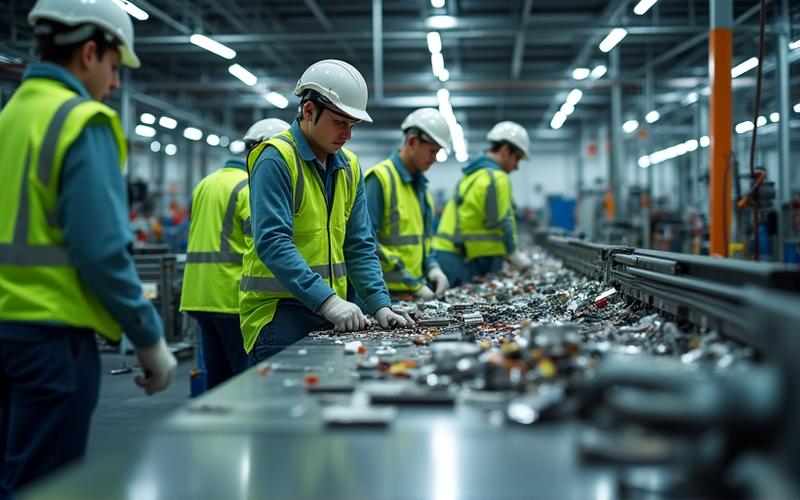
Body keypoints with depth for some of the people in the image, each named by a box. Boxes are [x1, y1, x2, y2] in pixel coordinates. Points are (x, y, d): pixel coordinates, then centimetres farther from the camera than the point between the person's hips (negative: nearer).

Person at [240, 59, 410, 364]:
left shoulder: (348, 167, 11)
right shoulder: (276, 159, -11)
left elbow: (359, 246, 10)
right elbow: (272, 242, -21)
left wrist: (380, 305, -4)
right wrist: (327, 300, -29)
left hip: (330, 311, 7)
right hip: (279, 312, -7)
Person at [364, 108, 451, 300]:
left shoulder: (419, 183, 13)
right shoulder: (380, 178, -13)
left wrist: (432, 267, 3)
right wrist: (413, 284, -18)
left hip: (414, 290, 8)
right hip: (386, 291, -8)